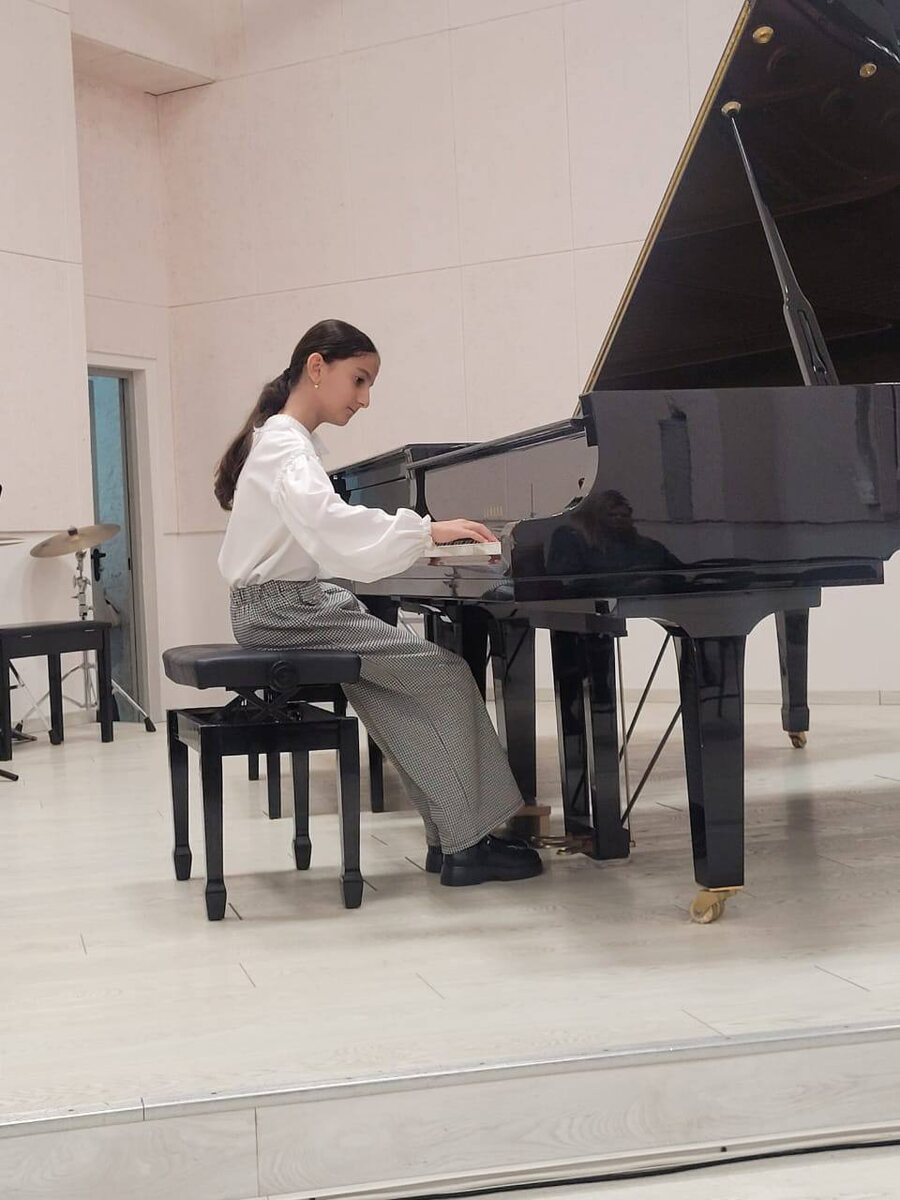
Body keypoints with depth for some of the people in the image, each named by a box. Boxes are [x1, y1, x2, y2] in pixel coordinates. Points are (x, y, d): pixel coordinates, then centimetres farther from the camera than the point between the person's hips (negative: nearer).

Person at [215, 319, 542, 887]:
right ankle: (466, 844, -7)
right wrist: (426, 531, -34)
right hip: (286, 609, -10)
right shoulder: (286, 444, -14)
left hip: (292, 602, 10)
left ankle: (451, 834, -5)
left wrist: (415, 540, 10)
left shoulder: (289, 440, 19)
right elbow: (329, 522, -33)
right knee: (446, 673, -10)